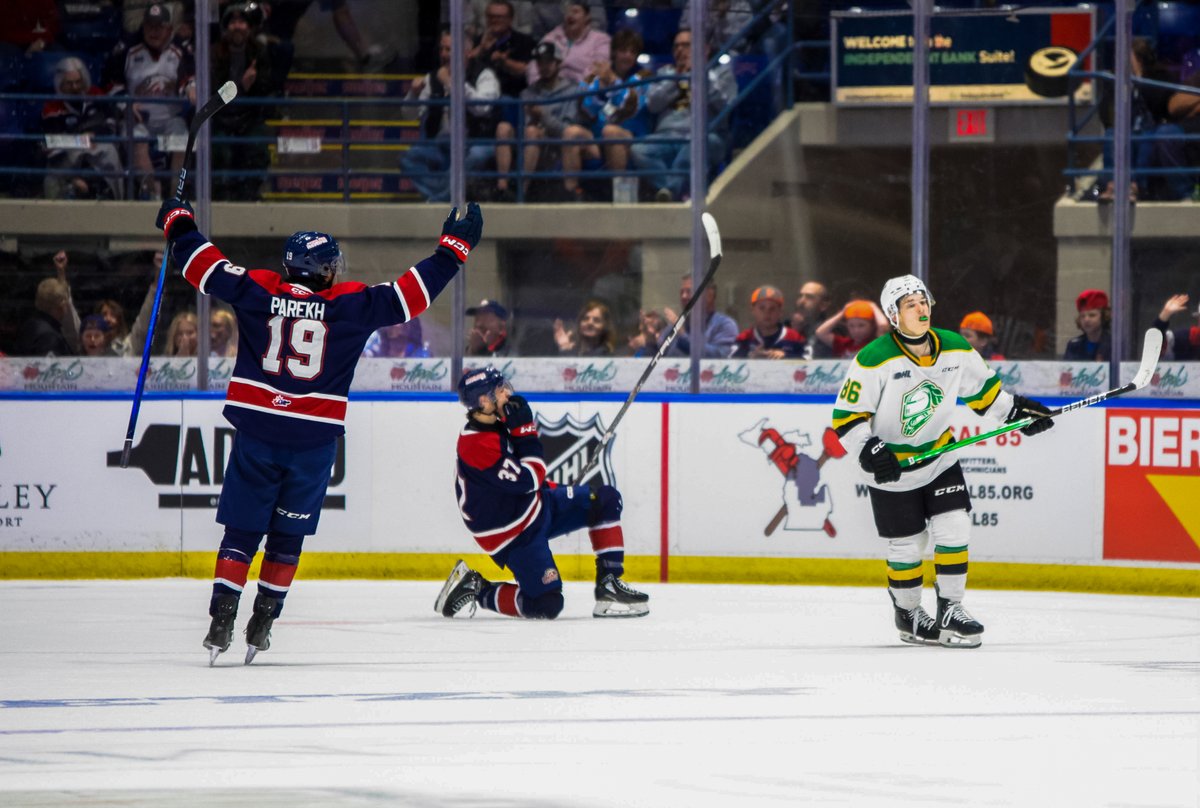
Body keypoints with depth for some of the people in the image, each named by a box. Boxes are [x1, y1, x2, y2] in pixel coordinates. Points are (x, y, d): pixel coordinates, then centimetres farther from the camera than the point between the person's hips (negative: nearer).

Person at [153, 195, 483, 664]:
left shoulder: (257, 291, -1)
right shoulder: (353, 304, -4)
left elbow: (204, 266, 5)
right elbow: (410, 294, 0)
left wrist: (177, 222, 21)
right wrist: (453, 249, 11)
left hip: (256, 433, 1)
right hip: (314, 439, -1)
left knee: (241, 529, 6)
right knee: (286, 536, 12)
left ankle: (221, 619, -5)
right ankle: (262, 625, 13)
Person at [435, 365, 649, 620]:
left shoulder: (498, 423, 1)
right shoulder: (476, 444, -30)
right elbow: (528, 479, -28)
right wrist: (525, 430, -25)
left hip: (538, 505, 10)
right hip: (512, 534, -10)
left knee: (607, 500, 3)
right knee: (545, 605, -15)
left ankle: (609, 585, 4)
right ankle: (476, 589, 4)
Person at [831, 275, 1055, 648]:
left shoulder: (955, 349, -7)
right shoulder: (874, 360, -21)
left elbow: (982, 387, 11)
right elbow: (847, 415, -17)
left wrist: (1016, 409, 4)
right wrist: (870, 451, -28)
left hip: (940, 459, 4)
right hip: (892, 470, -4)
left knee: (954, 530, -7)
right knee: (907, 546, 3)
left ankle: (950, 610, 5)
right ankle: (907, 613, 26)